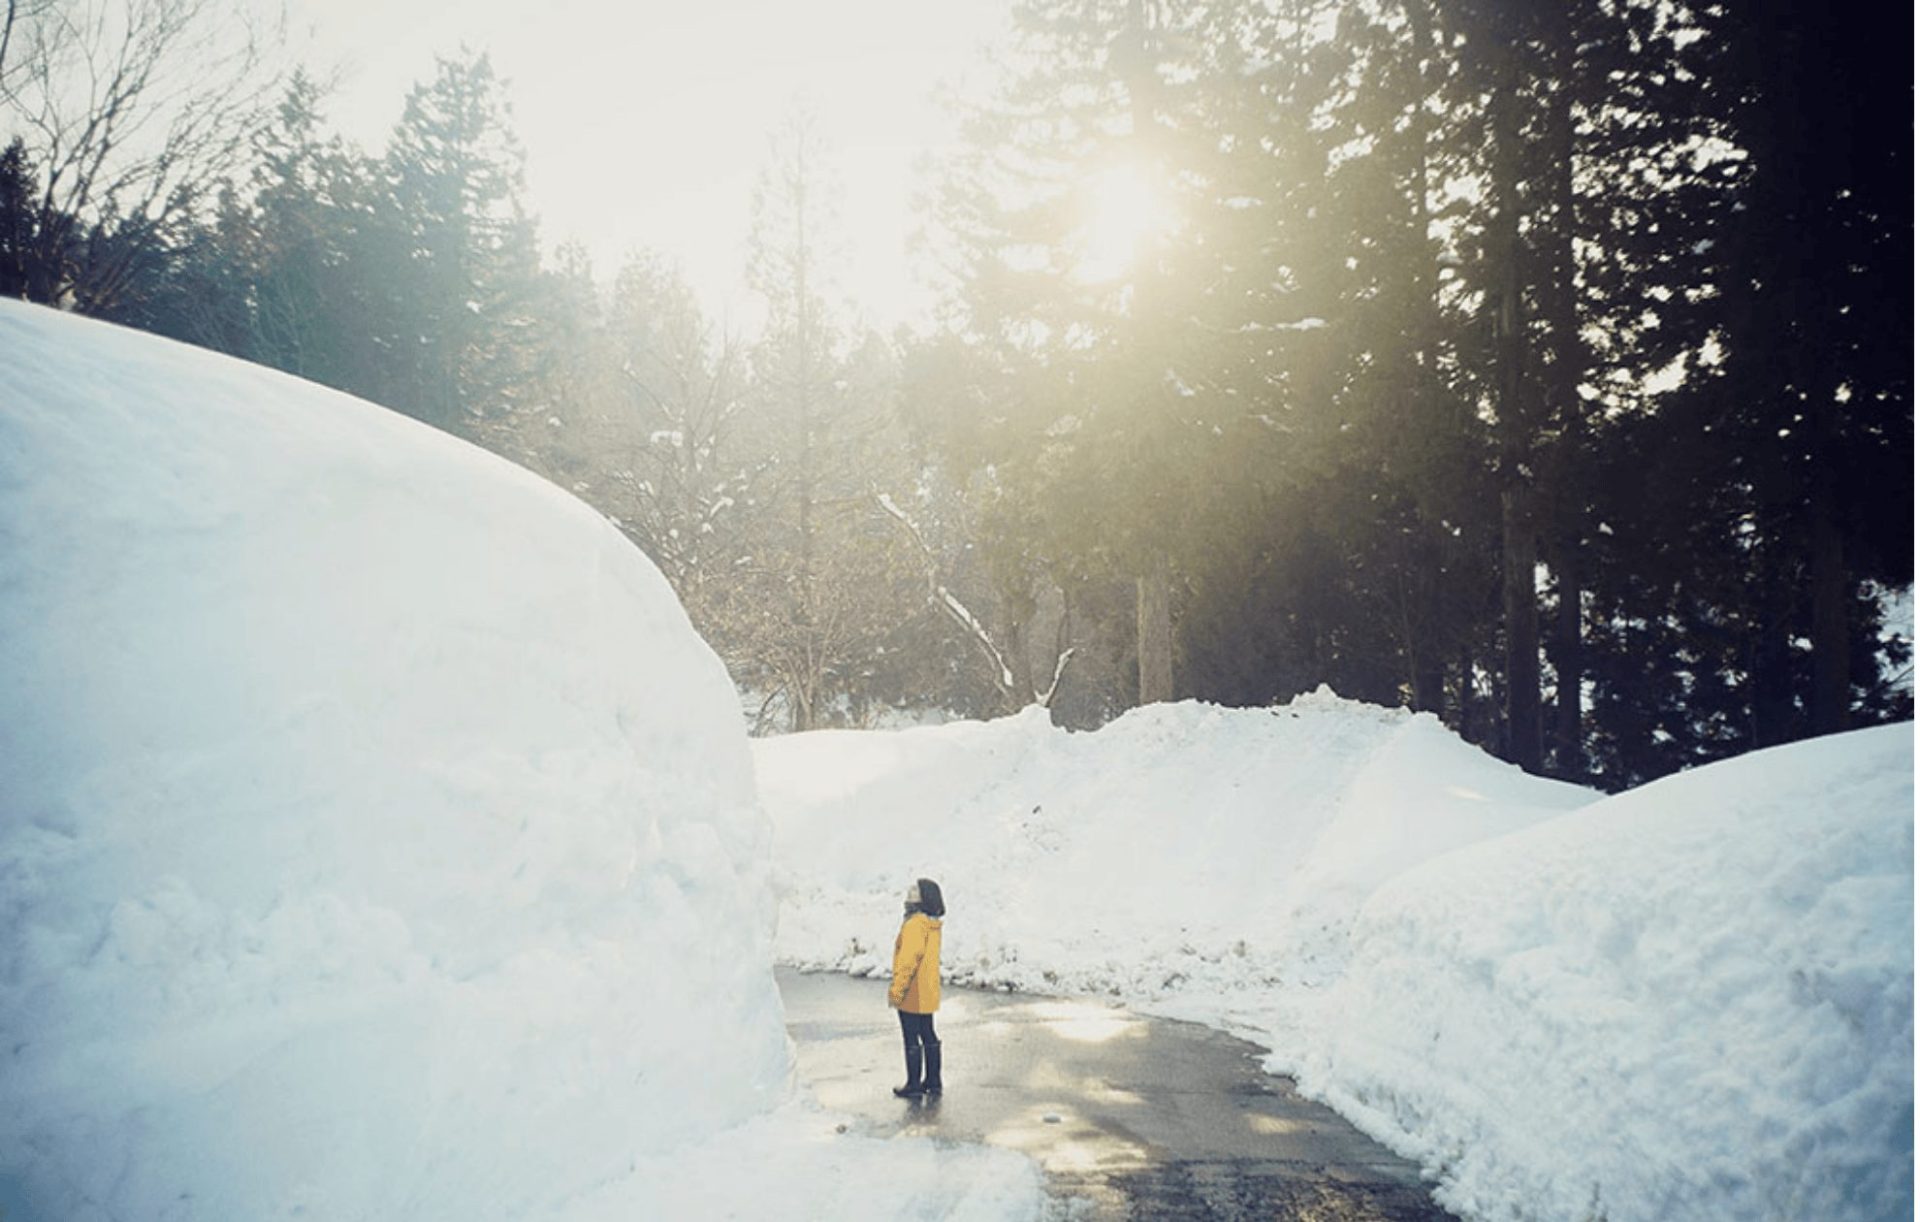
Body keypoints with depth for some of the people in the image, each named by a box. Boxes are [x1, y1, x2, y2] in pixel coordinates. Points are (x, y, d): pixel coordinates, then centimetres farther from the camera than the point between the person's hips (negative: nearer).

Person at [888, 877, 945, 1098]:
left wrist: (896, 989, -19)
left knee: (911, 1039, 0)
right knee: (928, 1035, 16)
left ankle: (914, 1085, 7)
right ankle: (933, 1081, 24)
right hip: (928, 992, 9)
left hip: (912, 994, -9)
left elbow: (909, 960, -24)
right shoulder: (933, 923, 8)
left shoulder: (914, 924, -21)